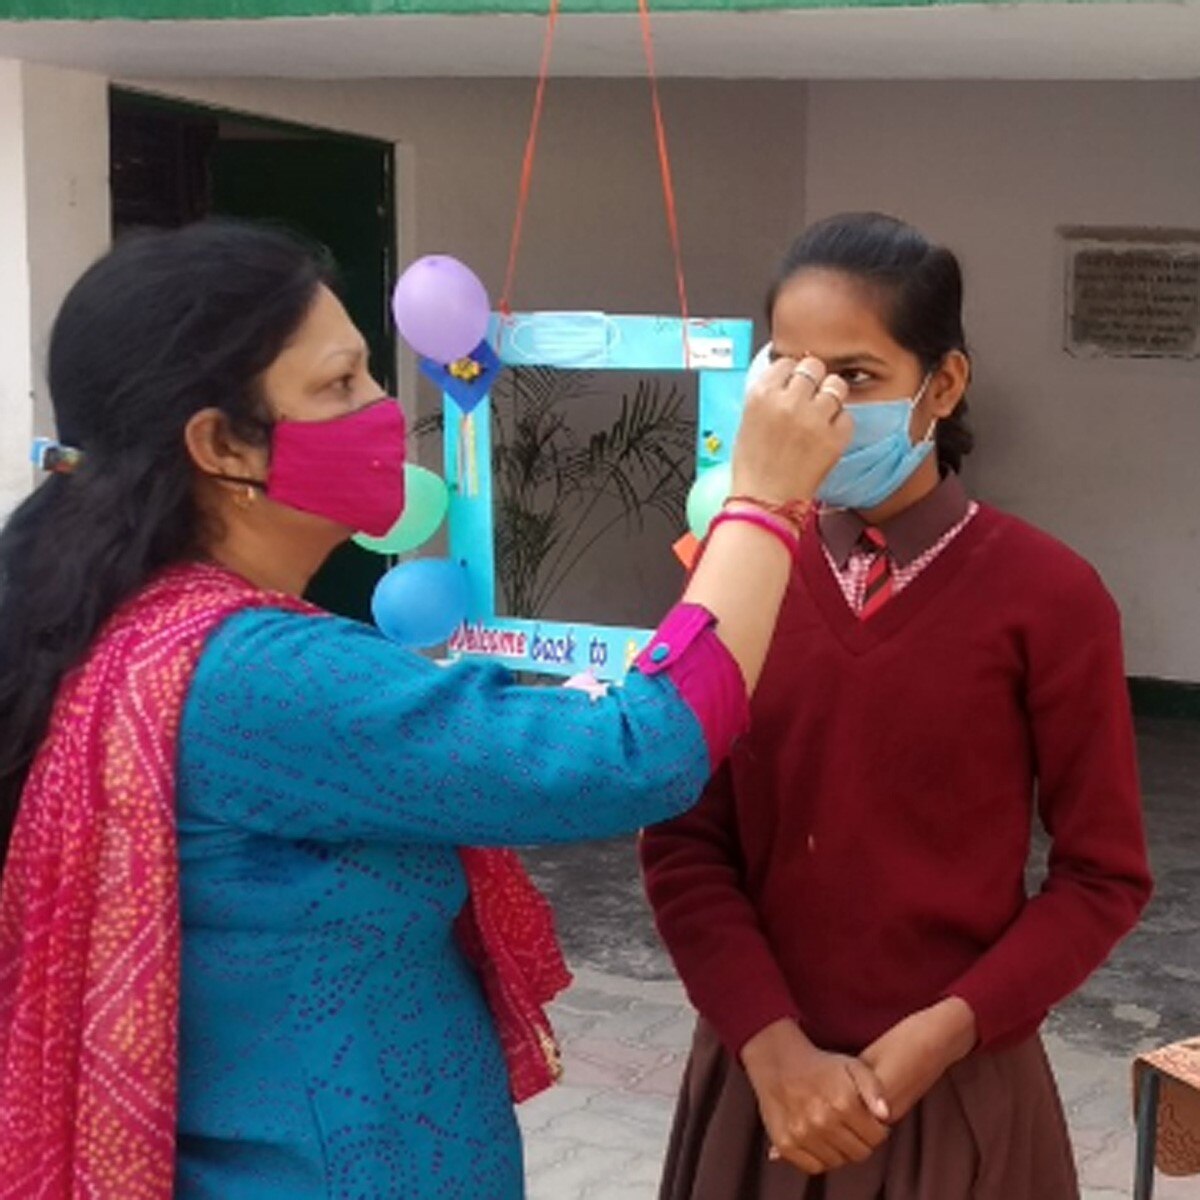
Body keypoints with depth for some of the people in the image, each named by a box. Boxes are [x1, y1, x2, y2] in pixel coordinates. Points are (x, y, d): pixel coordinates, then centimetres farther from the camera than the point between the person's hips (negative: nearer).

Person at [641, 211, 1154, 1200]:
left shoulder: (1046, 595, -10)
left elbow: (1102, 876, -6)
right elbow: (683, 843, -3)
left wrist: (942, 1034, -14)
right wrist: (773, 1045, -13)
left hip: (957, 1085, -2)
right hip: (760, 1074, 2)